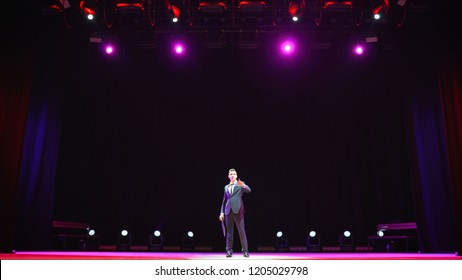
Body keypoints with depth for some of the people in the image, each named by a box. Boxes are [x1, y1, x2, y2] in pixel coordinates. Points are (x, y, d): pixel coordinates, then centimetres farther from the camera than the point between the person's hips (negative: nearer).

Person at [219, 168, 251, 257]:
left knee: (241, 231, -4)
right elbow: (224, 200, 18)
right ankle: (229, 251, 12)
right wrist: (222, 212, 12)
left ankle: (245, 250, 0)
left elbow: (248, 190, -13)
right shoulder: (226, 187, 17)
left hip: (238, 210, -3)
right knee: (229, 232, 6)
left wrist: (243, 185, -33)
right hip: (228, 211, 4)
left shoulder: (240, 184, 6)